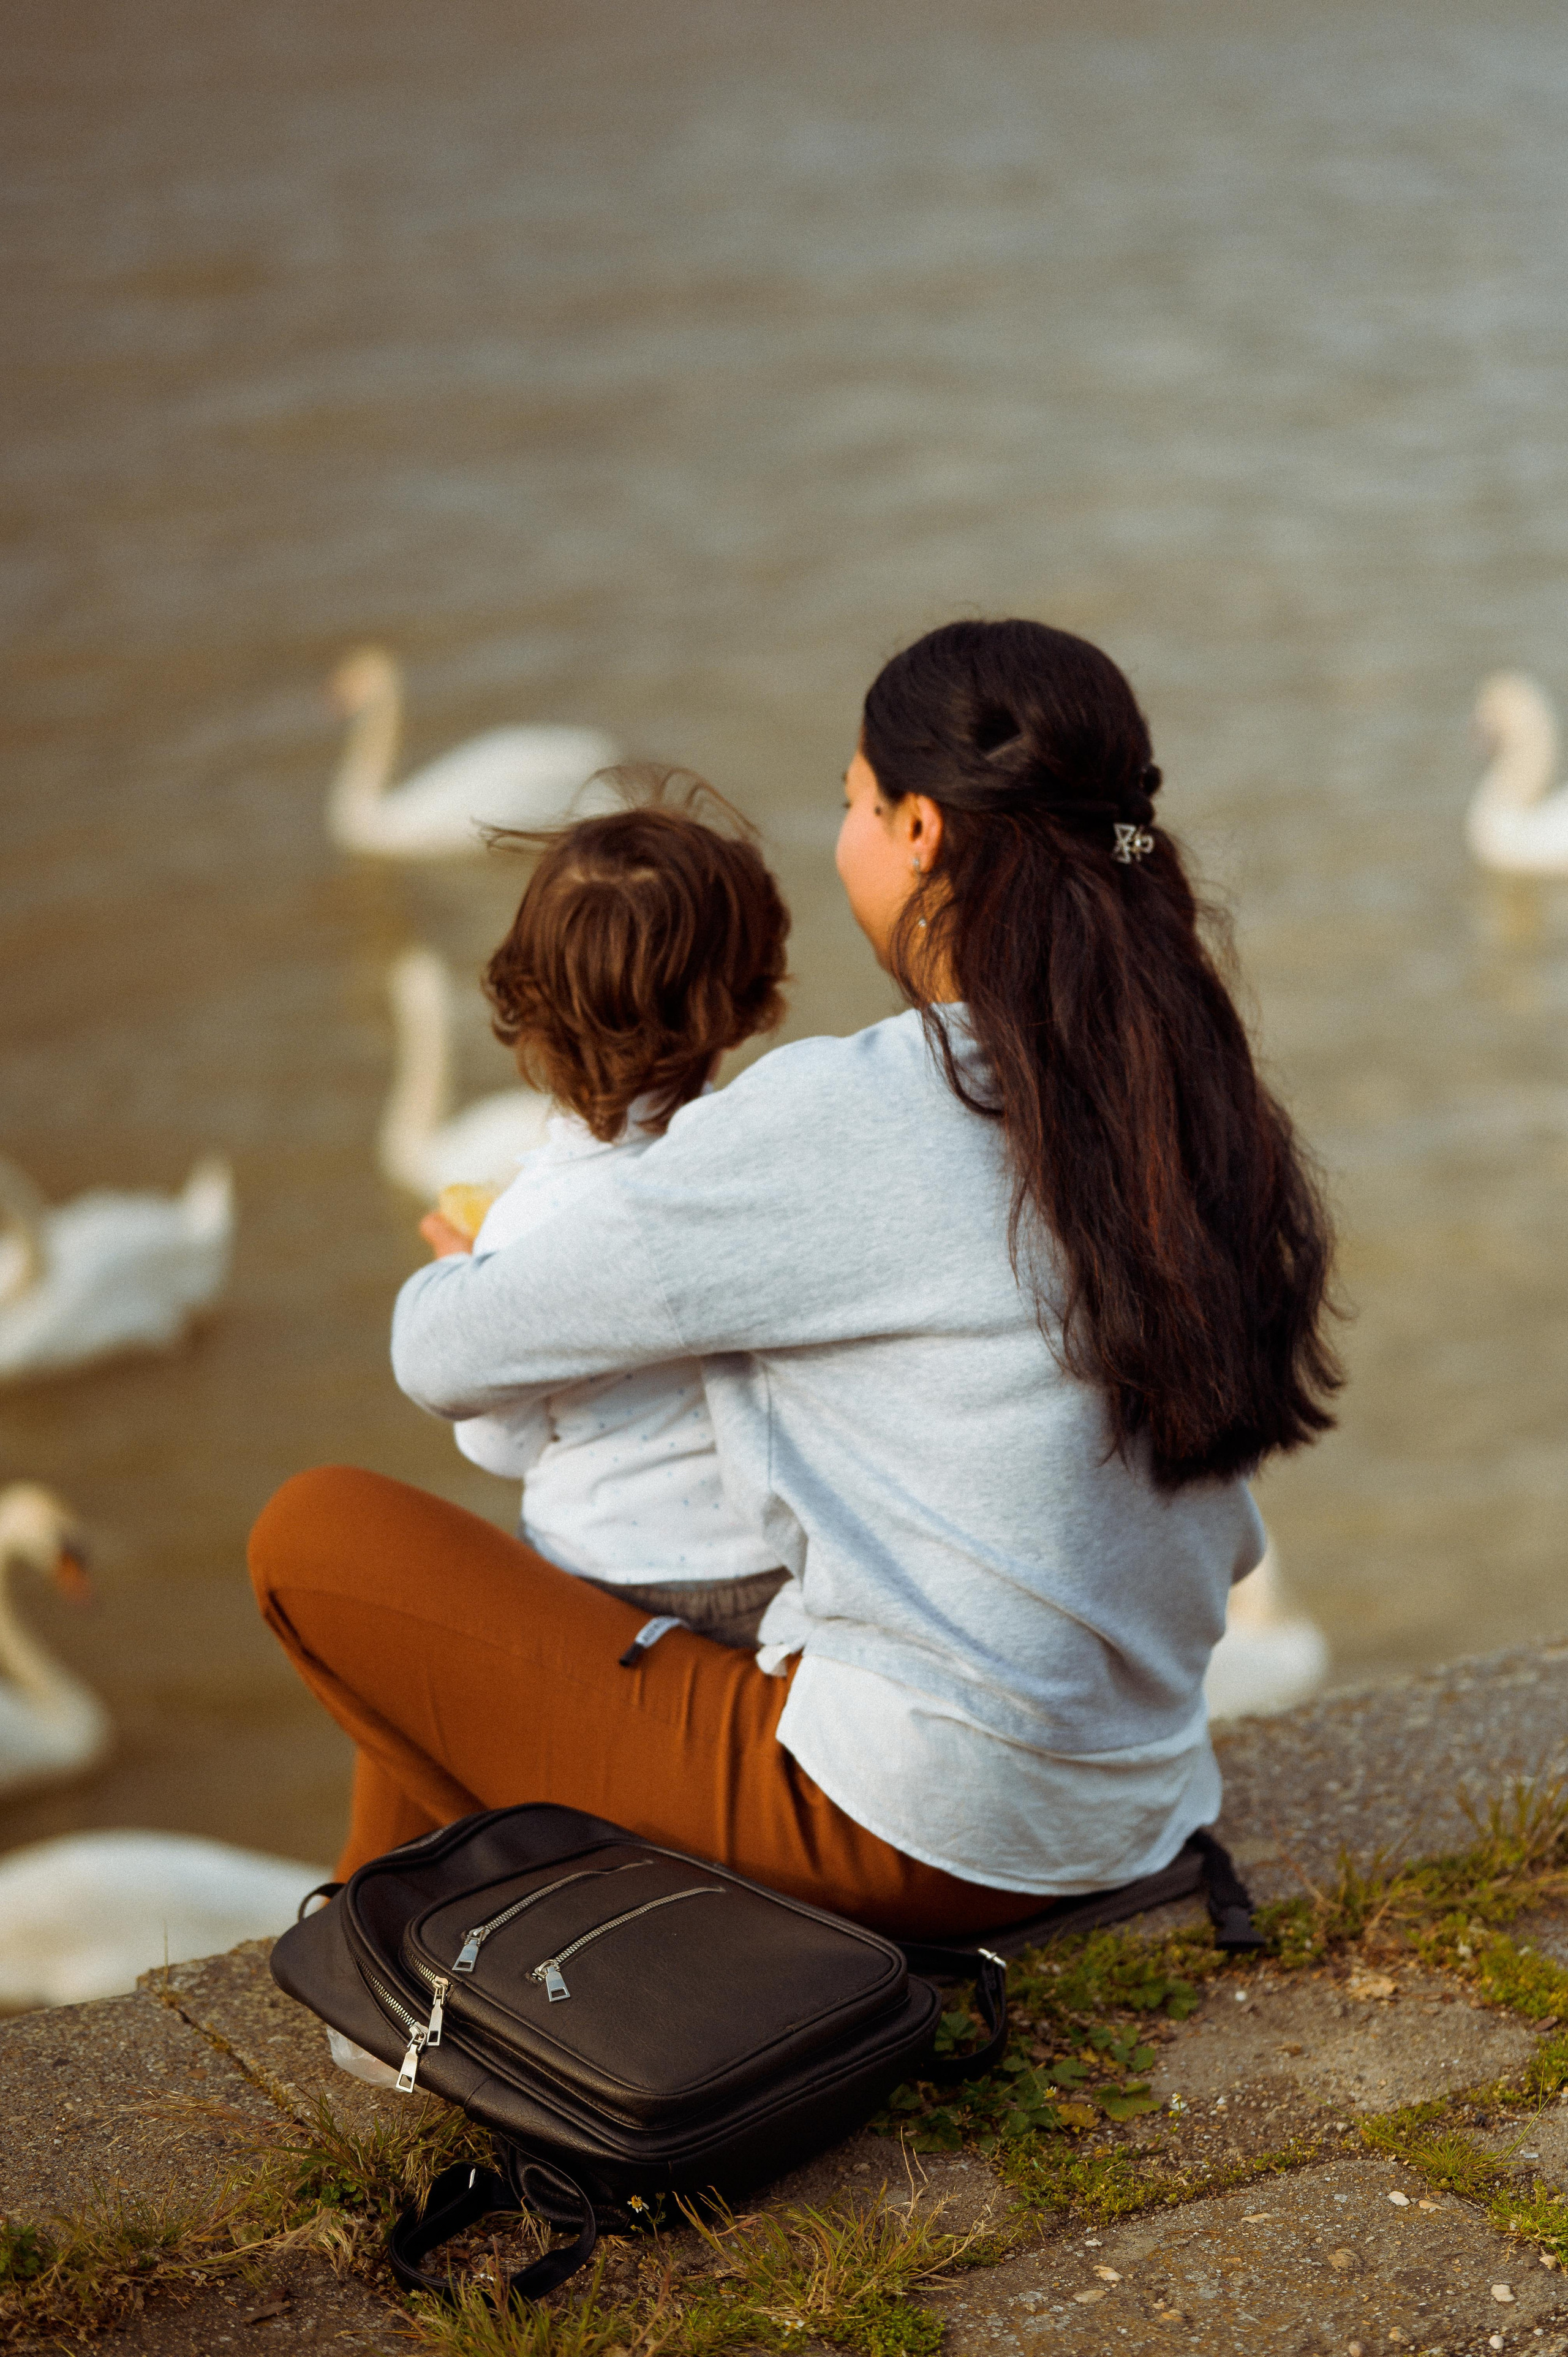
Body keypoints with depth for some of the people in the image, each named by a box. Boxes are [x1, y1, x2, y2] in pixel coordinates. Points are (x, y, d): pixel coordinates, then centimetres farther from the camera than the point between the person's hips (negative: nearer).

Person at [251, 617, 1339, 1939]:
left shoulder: (835, 1121, -20)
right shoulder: (1197, 1101, 1)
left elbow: (452, 1361, -11)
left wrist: (453, 1268, 15)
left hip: (900, 1836, -8)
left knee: (318, 1532, 6)